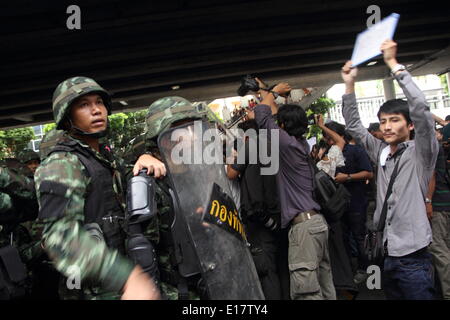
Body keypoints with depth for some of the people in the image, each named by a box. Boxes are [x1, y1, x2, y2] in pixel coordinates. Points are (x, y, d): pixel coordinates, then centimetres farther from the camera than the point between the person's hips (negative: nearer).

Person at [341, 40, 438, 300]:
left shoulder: (420, 153, -6)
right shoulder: (382, 152, 9)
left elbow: (421, 108, -19)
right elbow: (354, 126, 12)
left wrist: (394, 64, -18)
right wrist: (349, 85, 4)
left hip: (413, 257, -5)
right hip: (387, 254, 6)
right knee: (392, 295, 17)